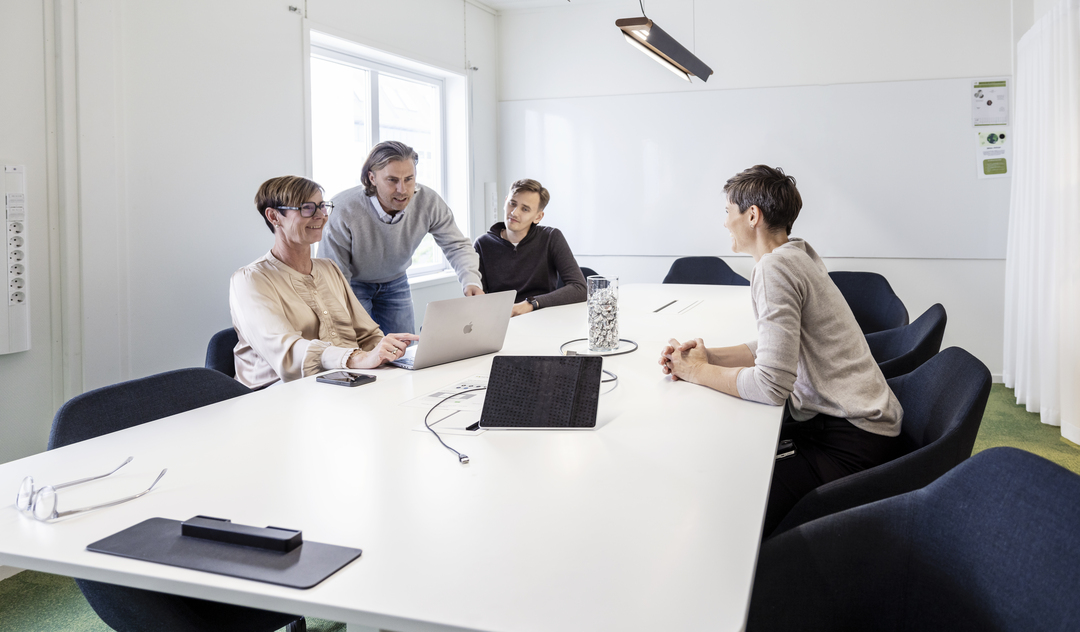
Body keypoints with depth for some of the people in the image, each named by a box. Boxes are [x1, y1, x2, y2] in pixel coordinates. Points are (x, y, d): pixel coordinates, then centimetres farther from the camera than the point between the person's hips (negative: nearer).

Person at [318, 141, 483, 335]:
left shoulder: (428, 202, -23)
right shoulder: (343, 210, -33)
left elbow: (457, 245, -14)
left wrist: (471, 281, -36)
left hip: (395, 283, 4)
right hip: (353, 285, -3)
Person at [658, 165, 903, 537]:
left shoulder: (776, 268, -20)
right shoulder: (796, 255, 11)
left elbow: (772, 385, -26)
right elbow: (777, 347, 17)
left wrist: (699, 372, -10)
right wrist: (706, 355, 4)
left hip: (852, 441, -10)